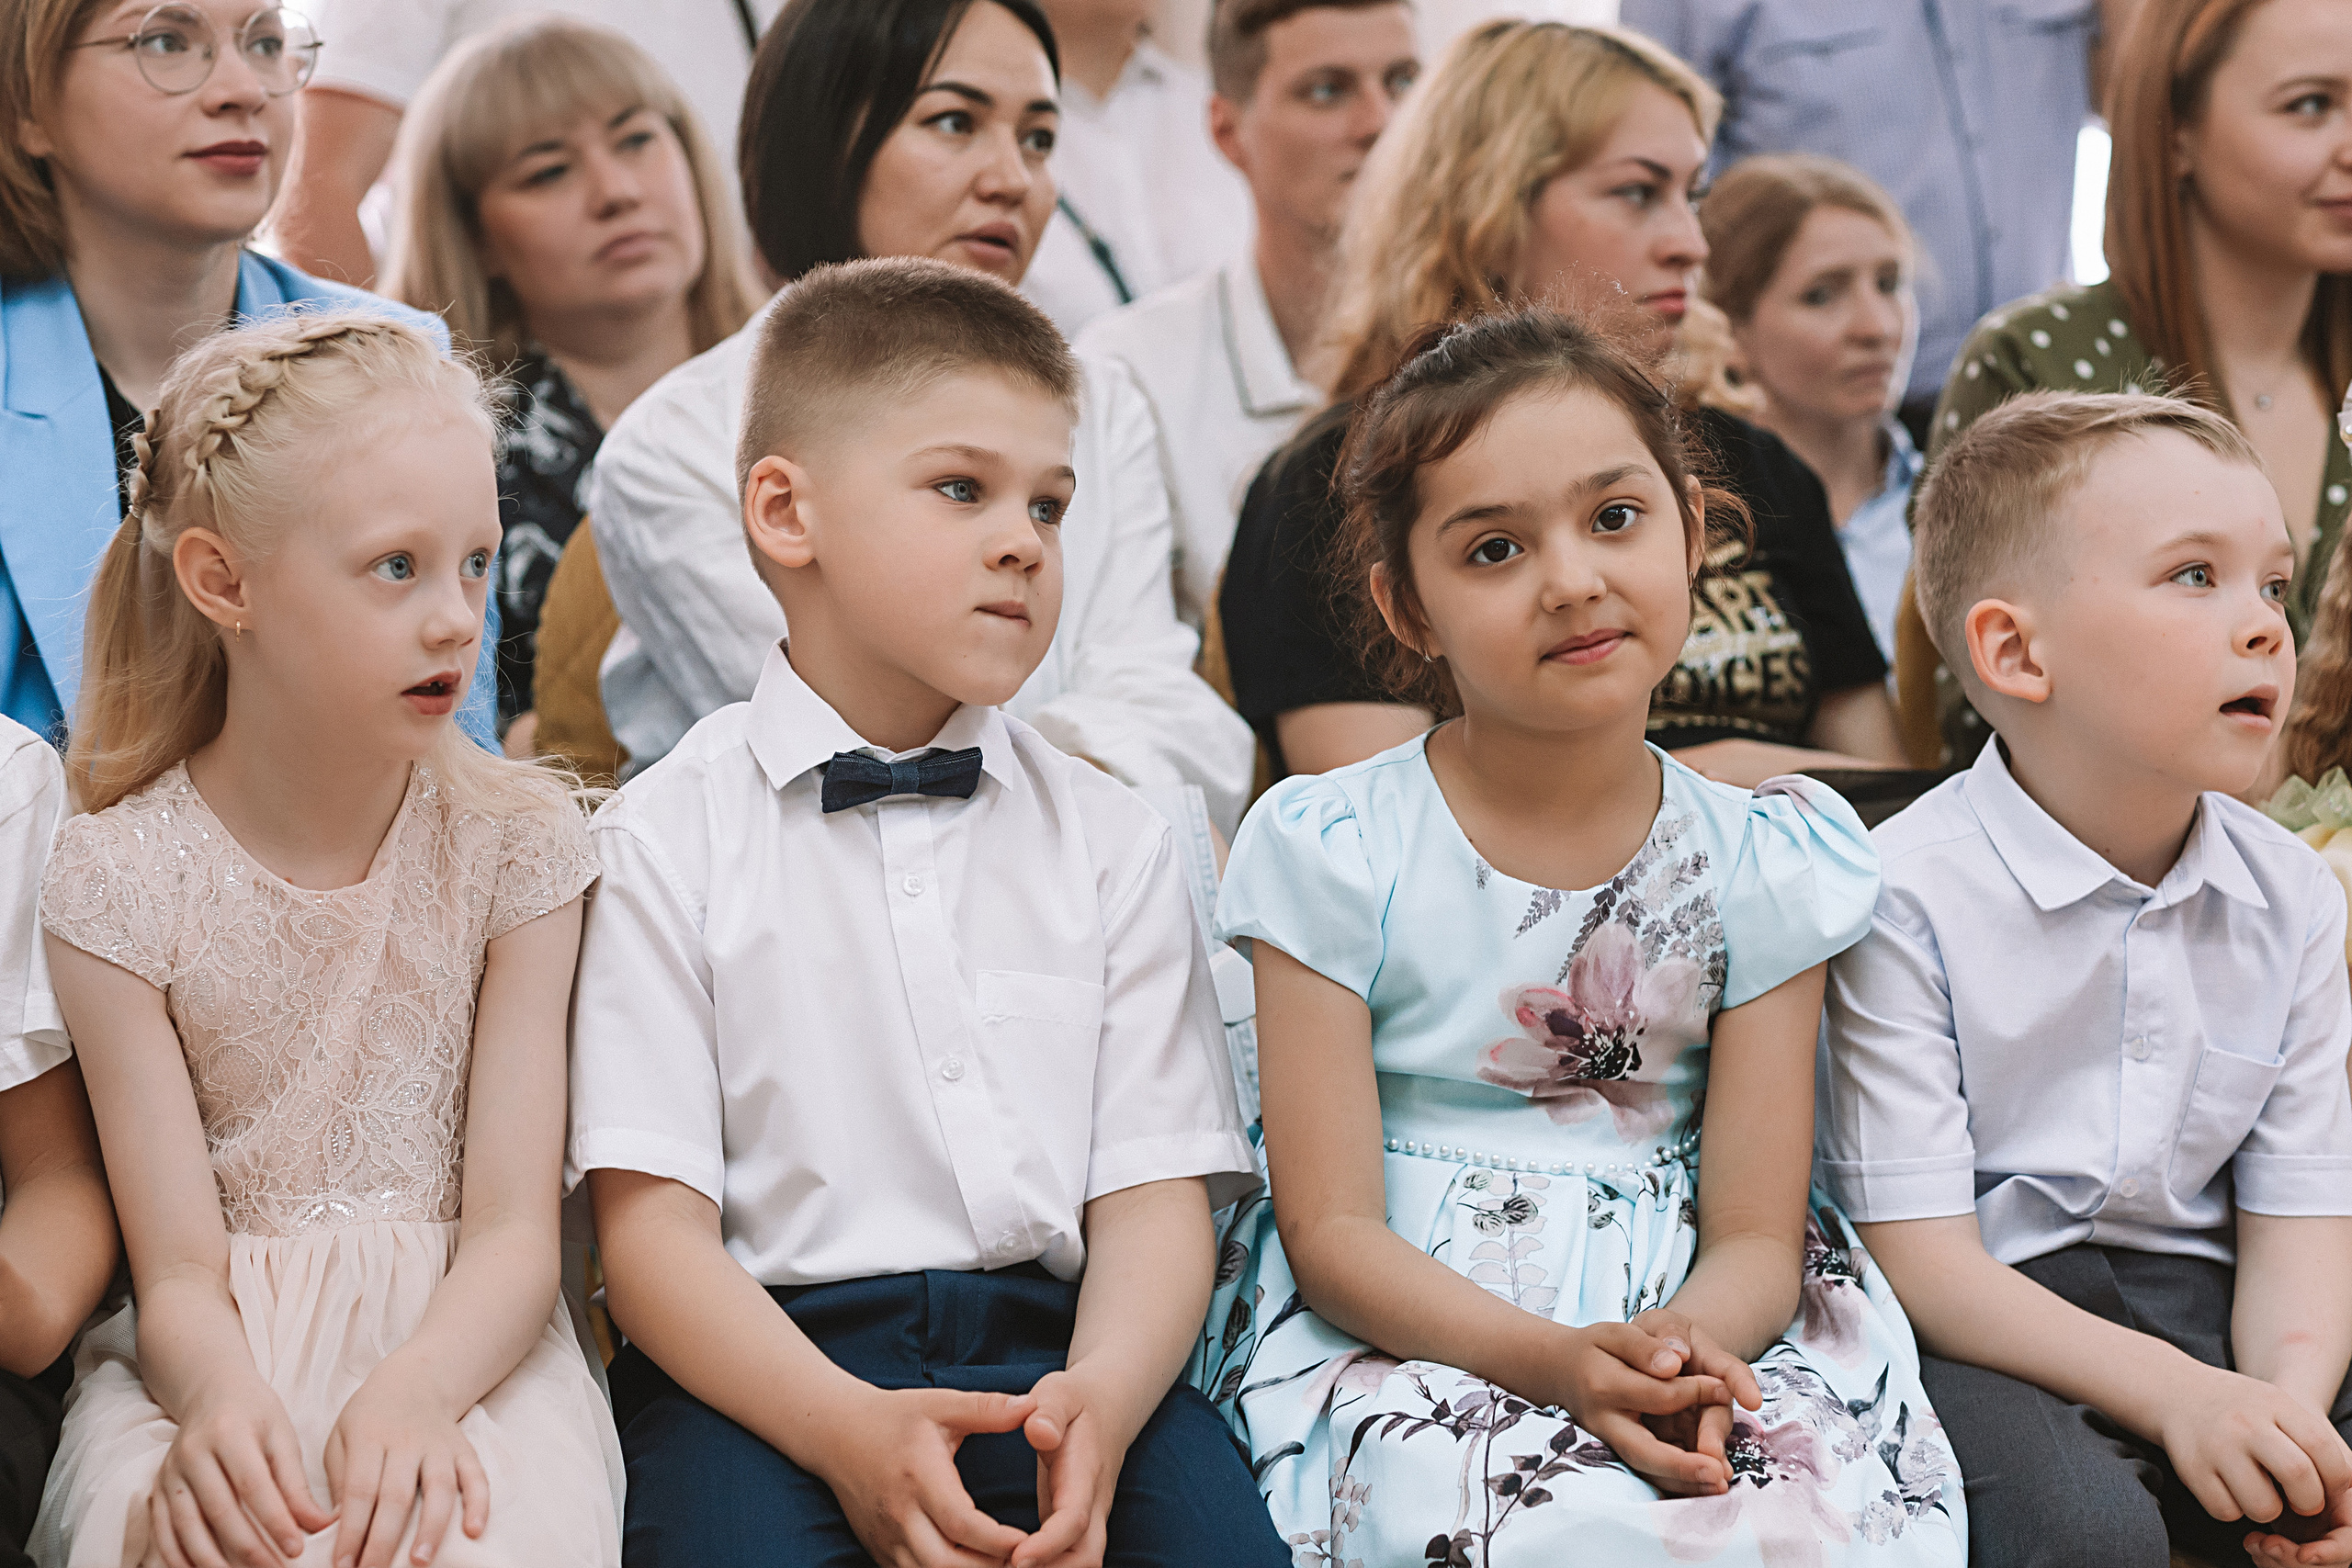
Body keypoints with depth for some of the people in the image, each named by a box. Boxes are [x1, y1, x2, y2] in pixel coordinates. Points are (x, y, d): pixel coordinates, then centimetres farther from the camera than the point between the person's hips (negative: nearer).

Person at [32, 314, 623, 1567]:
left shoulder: (514, 843, 0)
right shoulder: (121, 880, -3)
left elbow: (511, 1238, -4)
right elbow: (180, 1275, -6)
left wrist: (410, 1394, -26)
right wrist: (218, 1395, -30)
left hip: (461, 1341, 1)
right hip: (222, 1359, -1)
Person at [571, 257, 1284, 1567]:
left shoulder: (1111, 842, 15)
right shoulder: (666, 841, 5)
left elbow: (1156, 1198, 6)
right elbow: (653, 1223, -3)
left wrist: (1099, 1398, -16)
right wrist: (851, 1429, -20)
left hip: (1058, 1347, 2)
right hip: (764, 1364, -2)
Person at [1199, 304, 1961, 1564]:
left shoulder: (1758, 864, 4)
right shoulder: (1333, 852, -3)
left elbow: (1756, 1234, 2)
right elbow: (1331, 1233, -6)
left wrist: (1685, 1347, -24)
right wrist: (1552, 1360, -24)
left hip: (1690, 1329, 3)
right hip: (1394, 1335, -2)